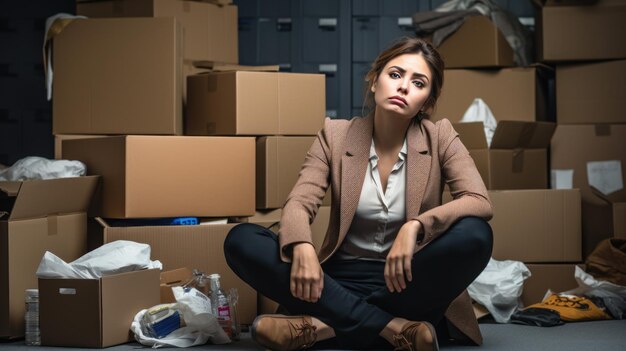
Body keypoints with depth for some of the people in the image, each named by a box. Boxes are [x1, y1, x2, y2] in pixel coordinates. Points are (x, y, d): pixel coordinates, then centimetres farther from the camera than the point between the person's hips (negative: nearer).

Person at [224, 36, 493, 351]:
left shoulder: (439, 137, -1)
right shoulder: (335, 135, 1)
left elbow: (480, 202, -13)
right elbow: (298, 203, -8)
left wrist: (415, 226, -31)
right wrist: (302, 248, -32)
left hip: (408, 280, -1)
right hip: (343, 280, 1)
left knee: (475, 235, -31)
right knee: (241, 240, -20)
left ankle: (330, 324, -27)